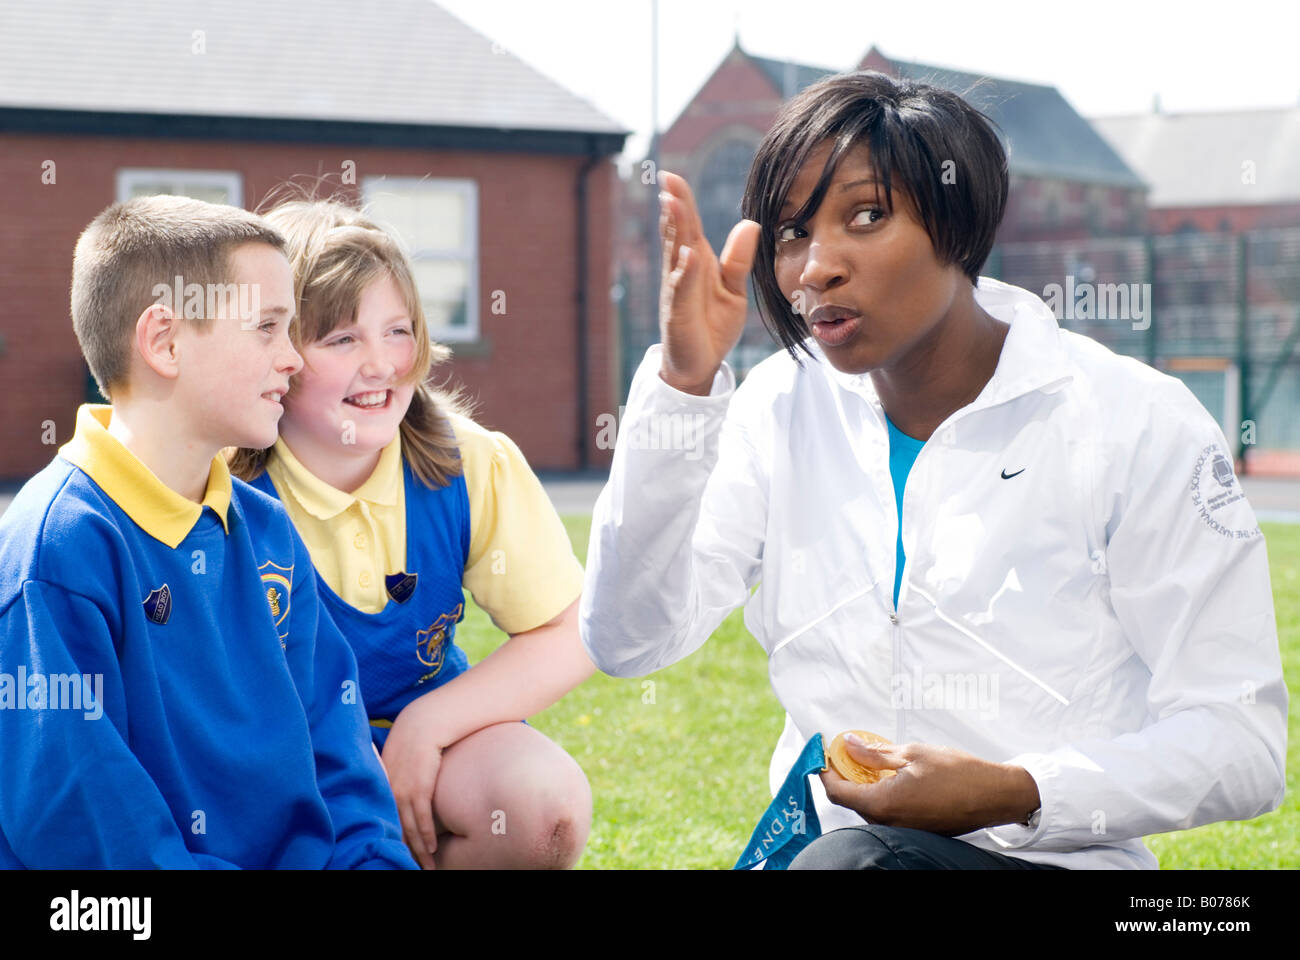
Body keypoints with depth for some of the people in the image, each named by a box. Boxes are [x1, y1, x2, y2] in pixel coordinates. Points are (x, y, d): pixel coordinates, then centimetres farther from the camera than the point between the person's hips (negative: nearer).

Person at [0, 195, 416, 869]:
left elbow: (333, 746, 13)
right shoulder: (59, 543, -12)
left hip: (300, 853, 7)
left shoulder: (268, 530, 13)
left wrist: (373, 857, -3)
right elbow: (69, 817, -17)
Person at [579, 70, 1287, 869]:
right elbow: (629, 642, -3)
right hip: (813, 844, 5)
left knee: (856, 857, -35)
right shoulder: (782, 409, 8)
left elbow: (1243, 741, -4)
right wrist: (683, 383, -12)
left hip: (1049, 855, -5)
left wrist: (1014, 795, -19)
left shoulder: (1137, 426, -4)